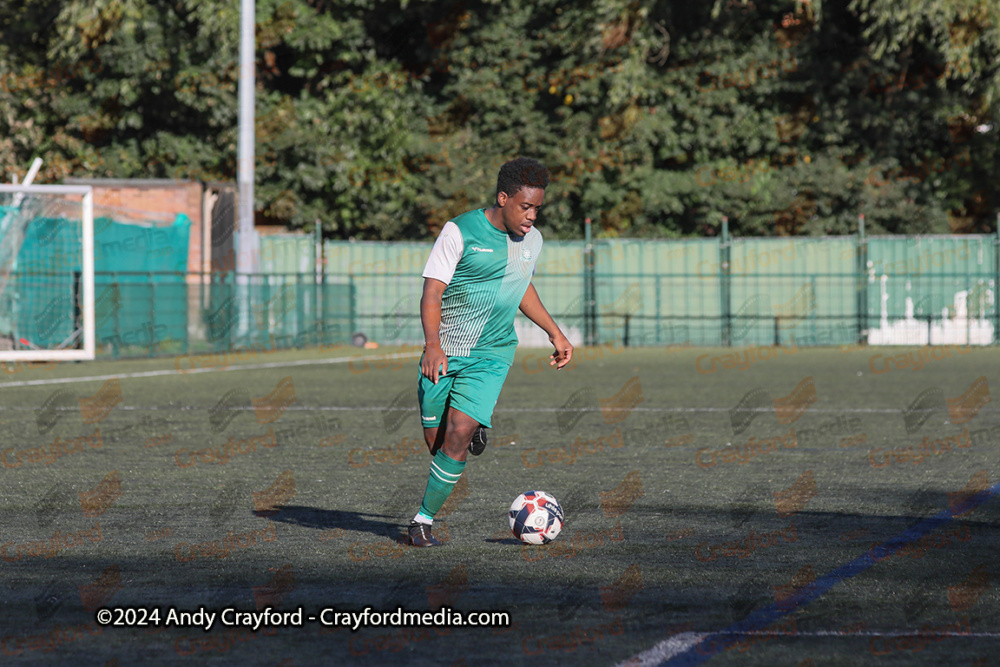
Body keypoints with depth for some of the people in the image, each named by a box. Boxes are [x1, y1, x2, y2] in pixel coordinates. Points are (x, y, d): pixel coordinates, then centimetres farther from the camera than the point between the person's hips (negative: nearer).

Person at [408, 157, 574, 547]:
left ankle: (424, 519, -5)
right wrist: (433, 344, -28)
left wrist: (555, 333, 28)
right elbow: (432, 292, -14)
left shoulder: (531, 241, 5)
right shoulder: (460, 232, -11)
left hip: (491, 354, 2)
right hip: (445, 351, -2)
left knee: (458, 434, -16)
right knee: (435, 439, 4)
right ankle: (476, 427, 40)